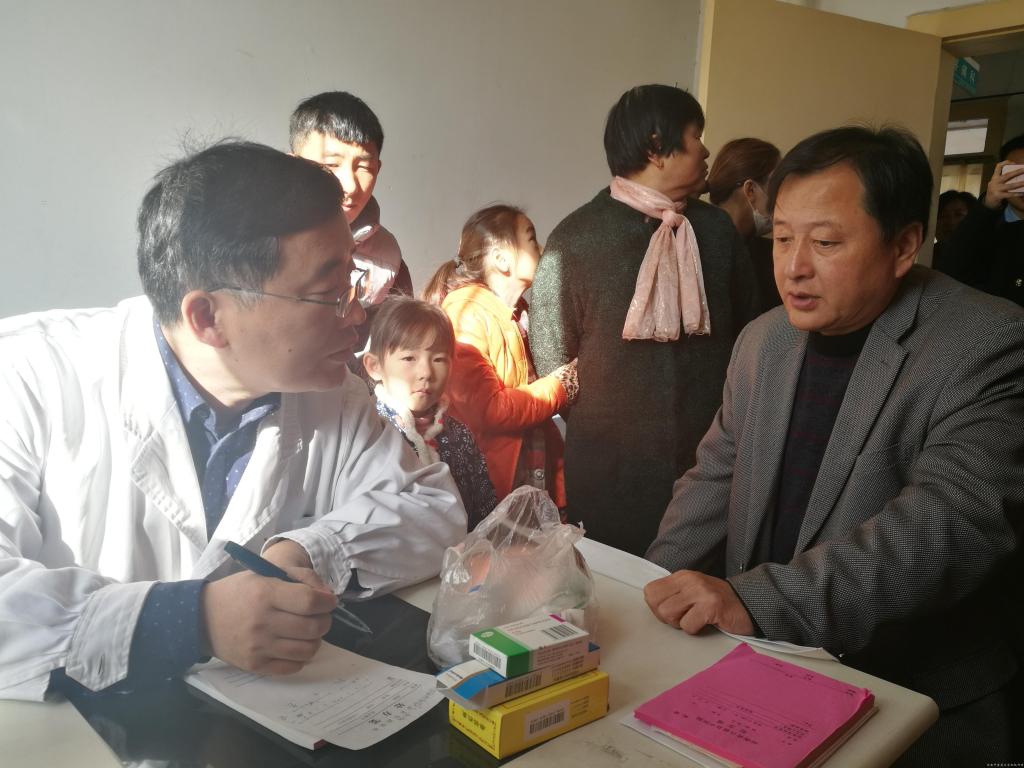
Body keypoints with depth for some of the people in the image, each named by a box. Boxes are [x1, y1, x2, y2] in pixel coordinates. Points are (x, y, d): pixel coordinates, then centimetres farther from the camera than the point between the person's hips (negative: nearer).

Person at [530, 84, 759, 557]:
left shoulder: (717, 230, 5)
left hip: (709, 462, 3)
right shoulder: (575, 238, -6)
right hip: (611, 473, -3)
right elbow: (552, 359, -2)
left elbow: (747, 330, 12)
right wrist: (595, 428, 2)